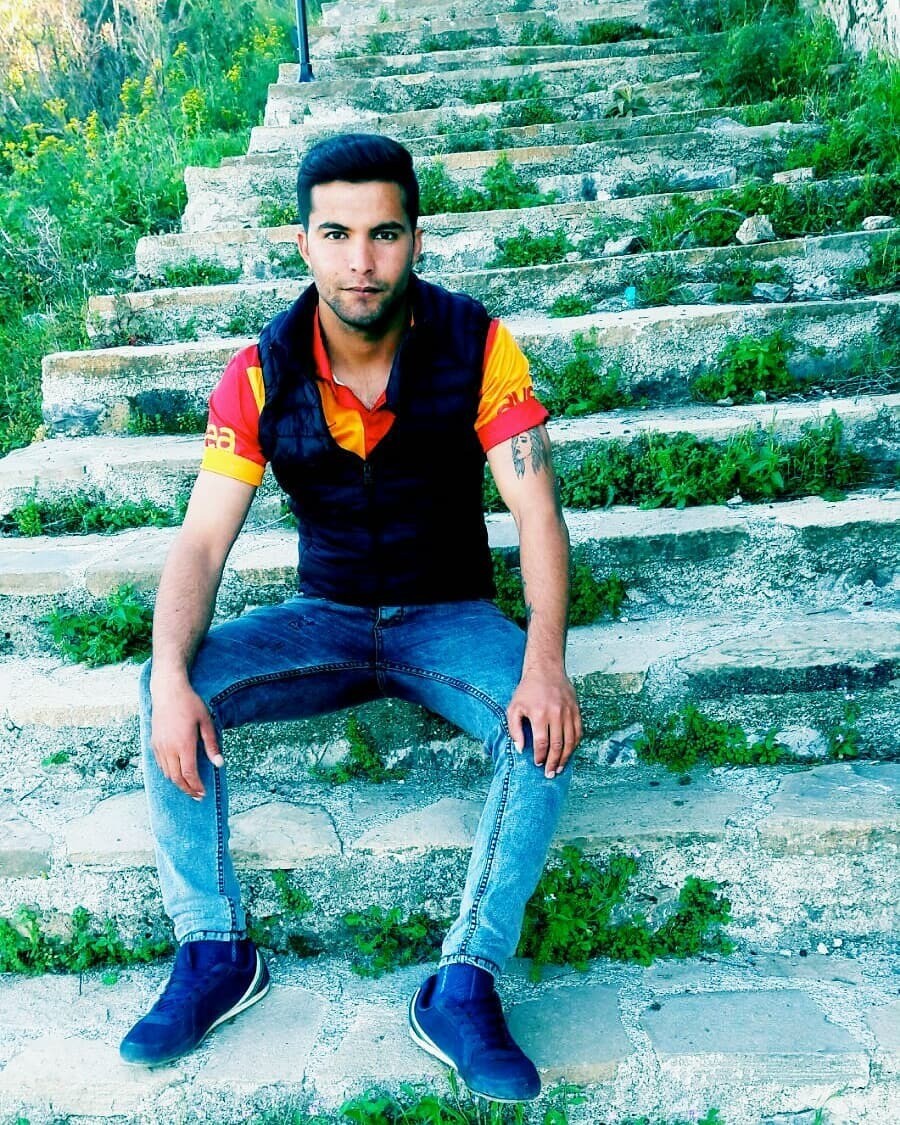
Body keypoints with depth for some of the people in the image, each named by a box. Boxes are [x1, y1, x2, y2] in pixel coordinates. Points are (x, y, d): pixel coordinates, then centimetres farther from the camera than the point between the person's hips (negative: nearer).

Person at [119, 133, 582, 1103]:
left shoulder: (474, 345, -13)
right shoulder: (260, 376, -9)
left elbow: (536, 510, -19)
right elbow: (201, 540, -13)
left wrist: (545, 663, -35)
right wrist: (172, 675, -30)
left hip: (449, 616, -1)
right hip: (325, 617, 2)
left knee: (544, 727, -30)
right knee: (164, 693, -20)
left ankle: (464, 986, -19)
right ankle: (213, 952, -7)